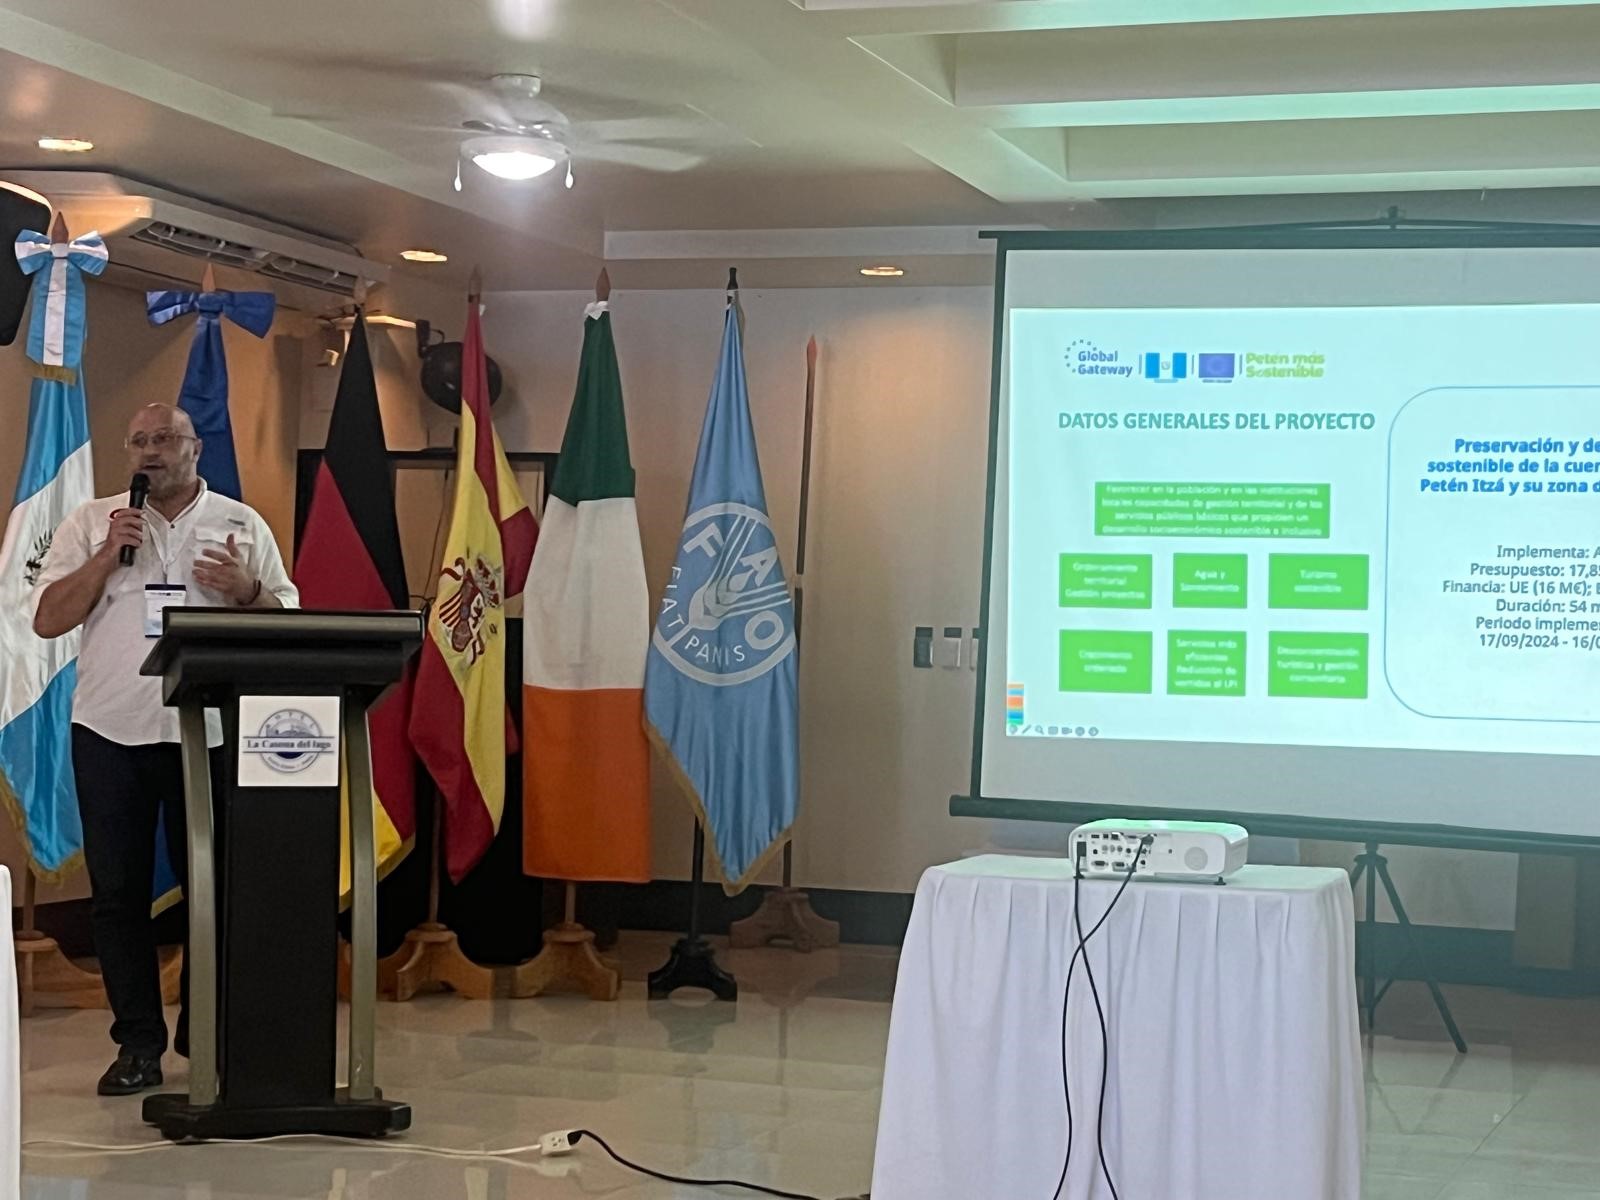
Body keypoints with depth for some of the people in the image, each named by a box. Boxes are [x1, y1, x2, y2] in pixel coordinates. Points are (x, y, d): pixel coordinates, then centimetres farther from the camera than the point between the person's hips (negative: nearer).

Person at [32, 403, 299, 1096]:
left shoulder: (242, 525, 10)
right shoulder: (92, 523, 10)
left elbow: (288, 617, 9)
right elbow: (47, 620, 3)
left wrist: (246, 590, -11)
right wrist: (106, 556, -8)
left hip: (212, 731, 0)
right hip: (112, 730, 1)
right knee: (118, 890, 2)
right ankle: (137, 1043, 9)